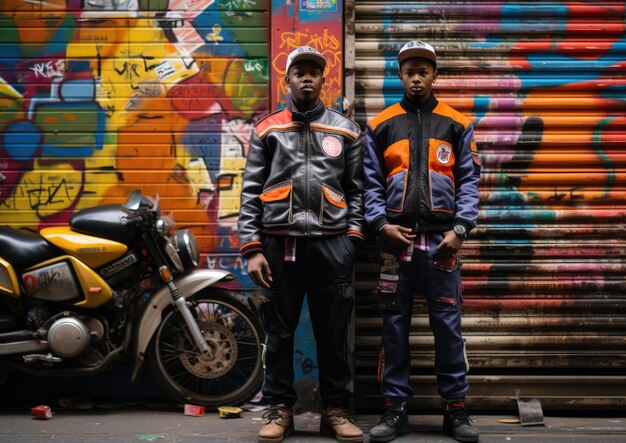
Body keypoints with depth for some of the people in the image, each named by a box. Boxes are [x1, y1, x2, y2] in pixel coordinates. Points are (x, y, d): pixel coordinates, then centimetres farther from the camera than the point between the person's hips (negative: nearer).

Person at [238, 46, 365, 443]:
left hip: (331, 243, 0)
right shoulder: (267, 130, 11)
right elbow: (251, 192, 6)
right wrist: (251, 248, -3)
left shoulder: (346, 130, 13)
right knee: (279, 332, 6)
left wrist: (353, 237, -2)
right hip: (279, 242, 0)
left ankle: (336, 410, 15)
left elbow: (357, 189, 11)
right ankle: (280, 410, 16)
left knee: (334, 332, 5)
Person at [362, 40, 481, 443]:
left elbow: (468, 180, 5)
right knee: (394, 325, 5)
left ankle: (456, 409, 12)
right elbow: (372, 182, 8)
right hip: (396, 237, 1)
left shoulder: (456, 124, 9)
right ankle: (396, 409, 13)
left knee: (448, 325, 2)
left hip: (442, 239, -1)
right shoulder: (380, 125, 10)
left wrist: (460, 229, -6)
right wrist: (381, 224, -6)